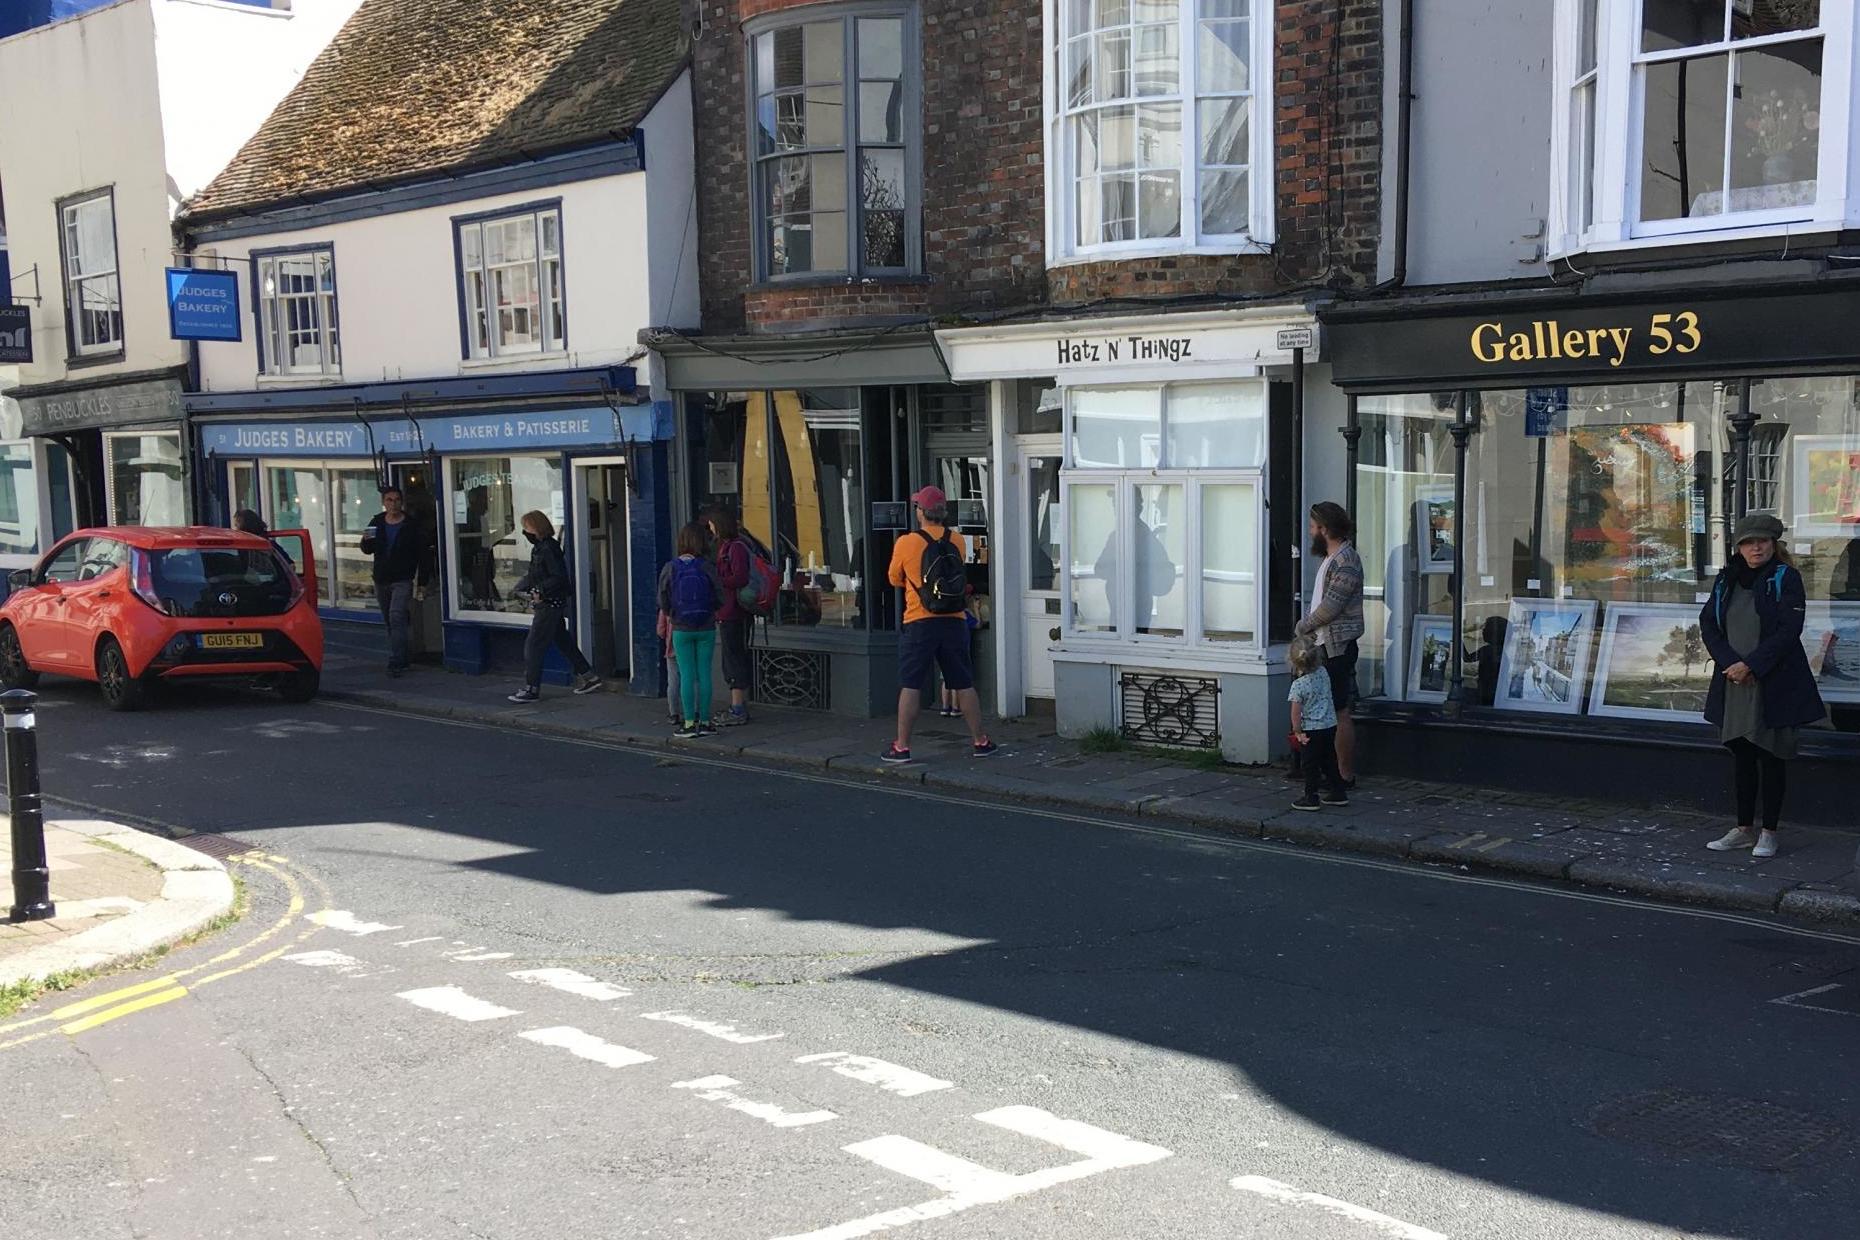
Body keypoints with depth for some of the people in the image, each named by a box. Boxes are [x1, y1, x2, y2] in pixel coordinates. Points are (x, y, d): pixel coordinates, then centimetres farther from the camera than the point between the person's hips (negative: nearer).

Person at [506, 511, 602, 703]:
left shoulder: (548, 549, -18)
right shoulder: (539, 548, 12)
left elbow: (560, 578, -22)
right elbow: (534, 576, 20)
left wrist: (540, 591, -23)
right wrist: (521, 588, 9)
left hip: (549, 606, -10)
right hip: (551, 605, 10)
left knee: (533, 645, -5)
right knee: (563, 641, 16)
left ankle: (531, 689, 1)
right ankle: (587, 676, 22)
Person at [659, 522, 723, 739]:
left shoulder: (670, 569, -7)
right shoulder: (708, 567, -10)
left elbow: (663, 602, -1)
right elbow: (720, 599, -6)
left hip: (681, 630, 0)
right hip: (706, 629, 0)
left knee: (686, 675, 4)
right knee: (704, 674, 7)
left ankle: (689, 723, 4)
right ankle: (704, 721, 10)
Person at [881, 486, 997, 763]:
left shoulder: (906, 543, -7)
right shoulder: (957, 541, 3)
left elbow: (895, 579, 6)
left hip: (919, 623, -3)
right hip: (954, 622, 3)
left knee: (910, 687, 2)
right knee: (964, 685, 11)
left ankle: (902, 746, 3)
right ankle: (979, 741, 18)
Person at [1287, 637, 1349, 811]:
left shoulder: (1298, 685, -19)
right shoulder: (1323, 673, -3)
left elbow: (1296, 712, -17)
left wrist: (1297, 731, -9)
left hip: (1312, 729, -6)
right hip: (1330, 725, 6)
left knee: (1311, 764, 3)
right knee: (1329, 760, 18)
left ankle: (1311, 798, 6)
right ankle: (1338, 793, 24)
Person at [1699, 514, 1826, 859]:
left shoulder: (1786, 579, -5)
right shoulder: (1726, 581, 10)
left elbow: (1789, 630, -13)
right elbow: (1707, 624, 4)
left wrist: (1750, 665, -17)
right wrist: (1730, 663, -10)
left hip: (1774, 685, -5)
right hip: (1734, 684, 5)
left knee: (1771, 757, 2)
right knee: (1741, 756, 11)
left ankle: (1768, 833, 10)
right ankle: (1744, 829, 20)